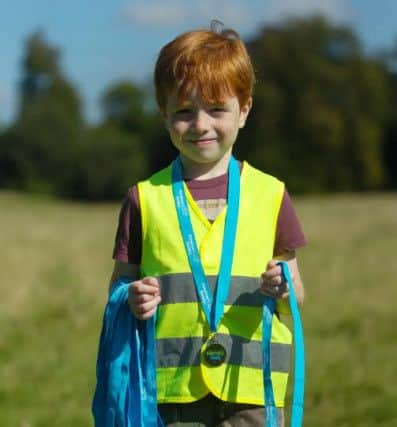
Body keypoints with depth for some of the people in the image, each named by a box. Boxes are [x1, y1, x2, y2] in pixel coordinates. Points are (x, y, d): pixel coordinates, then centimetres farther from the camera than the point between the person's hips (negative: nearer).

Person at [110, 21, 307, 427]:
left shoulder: (270, 195, 6)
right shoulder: (145, 199, 5)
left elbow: (296, 298, 11)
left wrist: (283, 289, -11)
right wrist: (133, 300, -12)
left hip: (252, 393, 0)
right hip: (172, 388, 0)